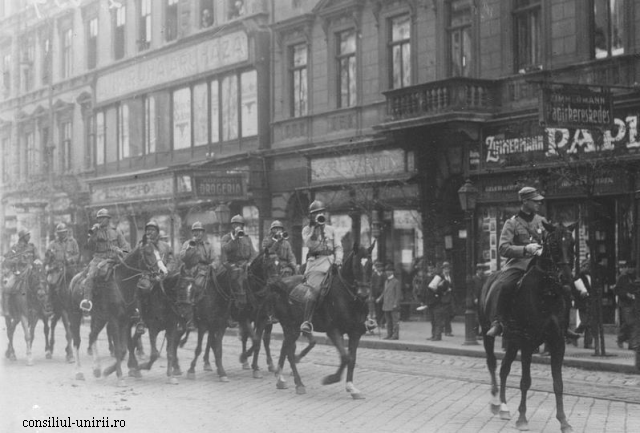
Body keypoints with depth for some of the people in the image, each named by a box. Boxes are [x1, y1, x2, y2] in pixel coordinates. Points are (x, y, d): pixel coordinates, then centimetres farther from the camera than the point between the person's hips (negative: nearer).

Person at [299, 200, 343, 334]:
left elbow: (338, 247, 19)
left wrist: (338, 259, 0)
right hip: (316, 261, -4)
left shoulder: (330, 229, 21)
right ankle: (306, 321, -28)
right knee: (315, 288, -26)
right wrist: (316, 228, -12)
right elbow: (309, 244, -8)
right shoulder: (307, 230, 10)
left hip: (331, 261, 4)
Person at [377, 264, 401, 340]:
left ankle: (395, 335, -3)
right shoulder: (386, 281, 17)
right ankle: (389, 334, 15)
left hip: (393, 305, -8)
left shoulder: (396, 281, -6)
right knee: (388, 321, 10)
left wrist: (396, 303, -15)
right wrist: (380, 298, 9)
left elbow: (398, 293, -9)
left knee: (395, 320, -5)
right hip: (386, 305, 8)